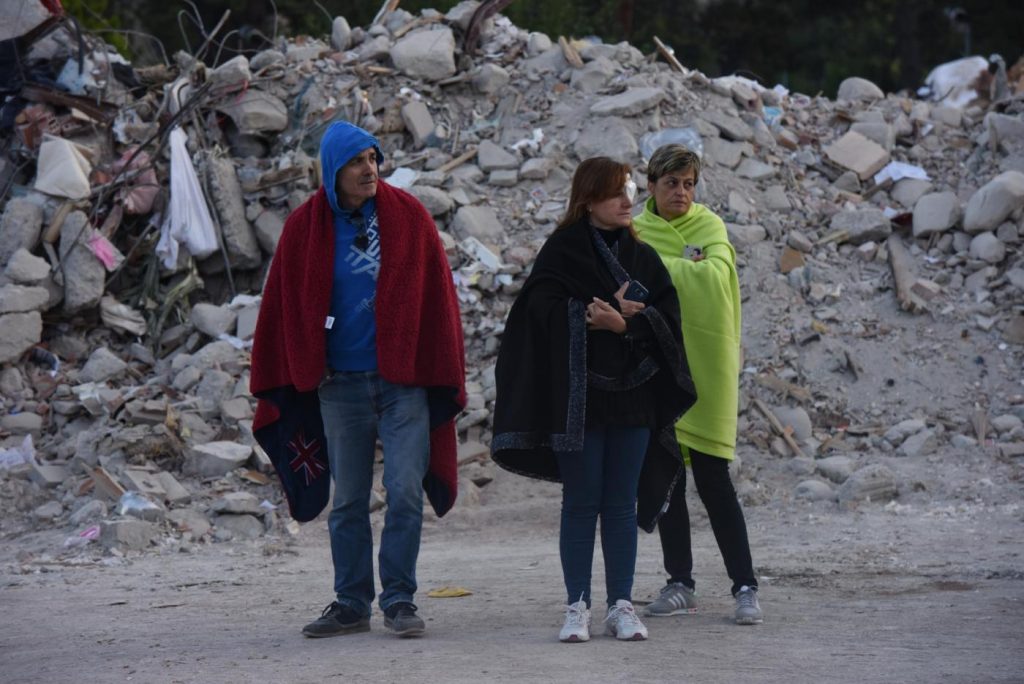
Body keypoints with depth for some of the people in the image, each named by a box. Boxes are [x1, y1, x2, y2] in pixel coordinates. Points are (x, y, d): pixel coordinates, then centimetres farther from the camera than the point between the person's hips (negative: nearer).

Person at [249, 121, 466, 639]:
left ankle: (399, 600, 5)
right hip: (339, 384, 1)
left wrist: (445, 377, 0)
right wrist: (279, 381, 3)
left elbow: (437, 298, 3)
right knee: (347, 501, 7)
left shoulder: (408, 217, 1)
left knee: (405, 493, -5)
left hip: (403, 380, -1)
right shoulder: (305, 228, 2)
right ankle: (350, 603, 16)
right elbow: (283, 307, 6)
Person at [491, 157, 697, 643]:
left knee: (621, 505, 5)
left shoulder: (642, 257, 12)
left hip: (631, 396, 3)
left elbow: (668, 316, 2)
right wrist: (594, 318, -18)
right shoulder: (561, 252, 0)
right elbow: (543, 312, -11)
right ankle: (577, 607, 4)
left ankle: (620, 605, 9)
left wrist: (626, 322, -14)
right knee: (581, 502, 0)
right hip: (577, 397, -3)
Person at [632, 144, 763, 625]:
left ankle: (745, 587, -3)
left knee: (712, 477, -7)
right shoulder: (636, 231, 7)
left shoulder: (708, 225, -1)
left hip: (704, 364, -3)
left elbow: (717, 273, -20)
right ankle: (680, 585, 16)